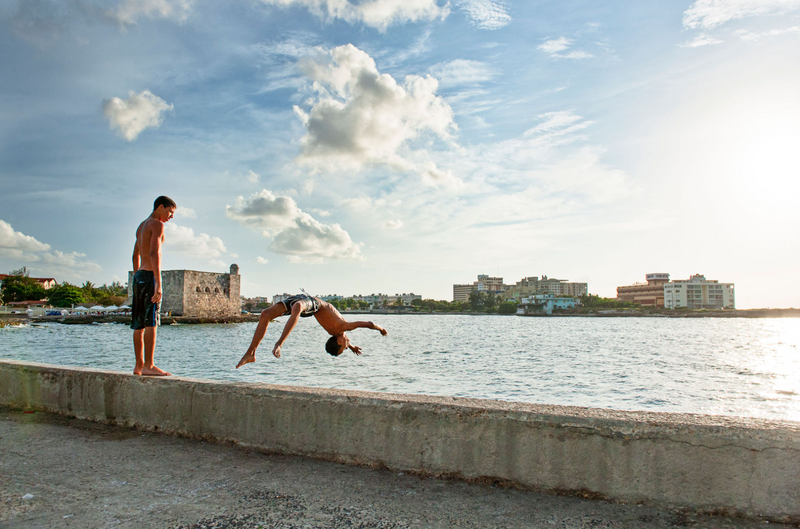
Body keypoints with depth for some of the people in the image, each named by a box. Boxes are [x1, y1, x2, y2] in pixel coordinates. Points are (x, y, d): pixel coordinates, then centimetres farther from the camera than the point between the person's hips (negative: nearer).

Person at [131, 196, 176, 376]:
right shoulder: (157, 224, -7)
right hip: (149, 275, -10)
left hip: (139, 276, 10)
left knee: (139, 324, 8)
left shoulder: (141, 226, 22)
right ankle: (149, 365, -15)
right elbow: (155, 253, -18)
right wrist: (158, 283, -24)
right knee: (151, 323, -12)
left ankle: (139, 365, 11)